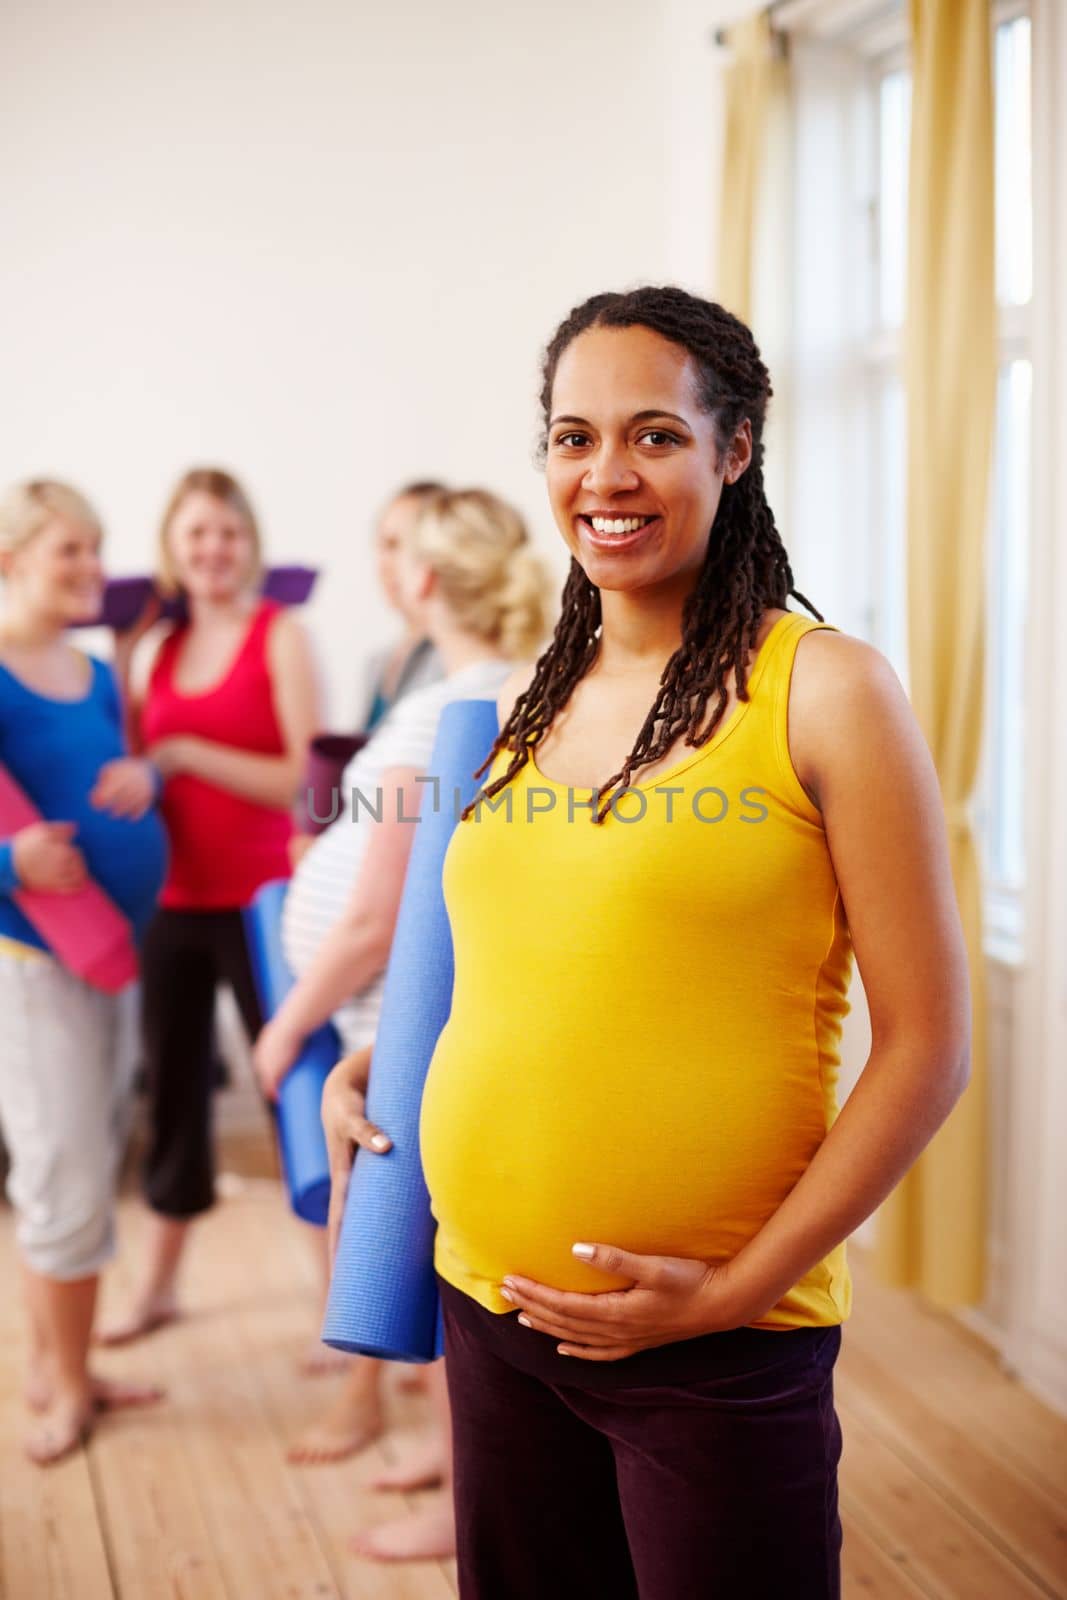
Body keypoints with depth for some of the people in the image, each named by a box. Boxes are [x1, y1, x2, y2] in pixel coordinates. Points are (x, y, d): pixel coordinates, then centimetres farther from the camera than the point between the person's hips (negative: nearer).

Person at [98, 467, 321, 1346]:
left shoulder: (281, 635, -6)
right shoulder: (163, 645, 10)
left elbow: (306, 778, -15)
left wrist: (184, 753, -19)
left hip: (258, 901, -6)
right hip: (175, 901, 6)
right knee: (173, 1091, 16)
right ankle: (158, 1286, 33)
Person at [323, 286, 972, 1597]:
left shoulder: (822, 689, -10)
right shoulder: (528, 704, 8)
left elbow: (925, 1046, -11)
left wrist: (741, 1285, -14)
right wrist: (378, 1065, 6)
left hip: (719, 1346, -5)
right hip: (491, 1308, 6)